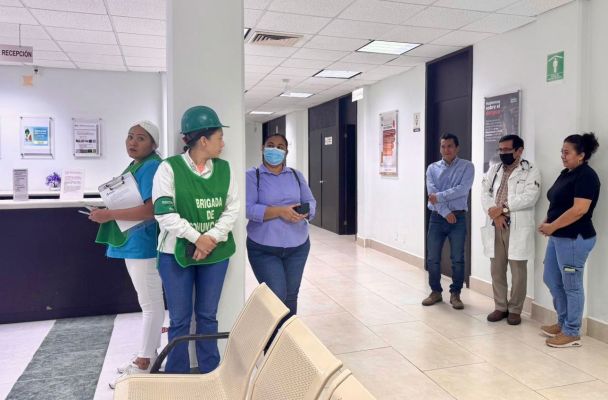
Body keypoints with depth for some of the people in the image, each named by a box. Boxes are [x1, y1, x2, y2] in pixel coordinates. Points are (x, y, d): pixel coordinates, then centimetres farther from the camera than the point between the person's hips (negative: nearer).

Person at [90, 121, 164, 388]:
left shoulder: (151, 167, -15)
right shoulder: (134, 166, 15)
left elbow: (151, 209, -25)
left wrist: (110, 215, -20)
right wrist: (109, 213, 7)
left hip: (143, 244, -10)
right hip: (133, 243, 10)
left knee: (151, 304, 0)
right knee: (149, 302, 17)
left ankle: (143, 366, 9)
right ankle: (148, 355, 29)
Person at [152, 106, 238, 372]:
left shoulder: (224, 168, 4)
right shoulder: (169, 168, -9)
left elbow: (232, 209, 0)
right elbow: (165, 213, -14)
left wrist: (212, 238, -13)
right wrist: (197, 239, -16)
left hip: (215, 252, 3)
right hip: (177, 253, -3)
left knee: (208, 316, 13)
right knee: (180, 319, 7)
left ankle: (211, 374, 28)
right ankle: (177, 377, 24)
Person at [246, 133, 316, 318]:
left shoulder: (296, 175, 10)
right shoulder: (252, 176, -4)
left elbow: (311, 203, 8)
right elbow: (248, 208, -14)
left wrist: (303, 213, -16)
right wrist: (279, 211, -24)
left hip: (297, 246, 4)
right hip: (263, 248, -4)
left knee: (291, 296, 13)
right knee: (276, 297, -8)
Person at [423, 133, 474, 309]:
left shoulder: (467, 166, 0)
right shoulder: (432, 168, 6)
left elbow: (462, 189, -15)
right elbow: (431, 192, -6)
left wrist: (440, 196, -16)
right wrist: (446, 212, -16)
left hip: (458, 218, -2)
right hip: (437, 217, 2)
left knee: (457, 259, 2)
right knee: (433, 258, 6)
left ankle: (455, 294, 17)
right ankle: (436, 291, 21)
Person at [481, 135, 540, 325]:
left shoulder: (531, 172, -1)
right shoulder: (493, 170, 14)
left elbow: (529, 197, -15)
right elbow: (485, 193, 3)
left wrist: (503, 208, -17)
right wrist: (494, 213, -13)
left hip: (518, 228, -4)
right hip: (495, 226, 5)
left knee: (518, 270, 3)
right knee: (496, 269, 9)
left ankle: (515, 310, 16)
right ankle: (500, 307, 22)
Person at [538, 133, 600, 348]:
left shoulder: (586, 176, -15)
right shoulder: (566, 173, 13)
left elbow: (579, 209, -23)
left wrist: (552, 226, -17)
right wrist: (547, 223, 2)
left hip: (574, 239, -9)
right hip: (558, 237, 9)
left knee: (571, 285, 1)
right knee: (551, 279, 16)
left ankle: (572, 332, 14)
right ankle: (563, 322, 31)